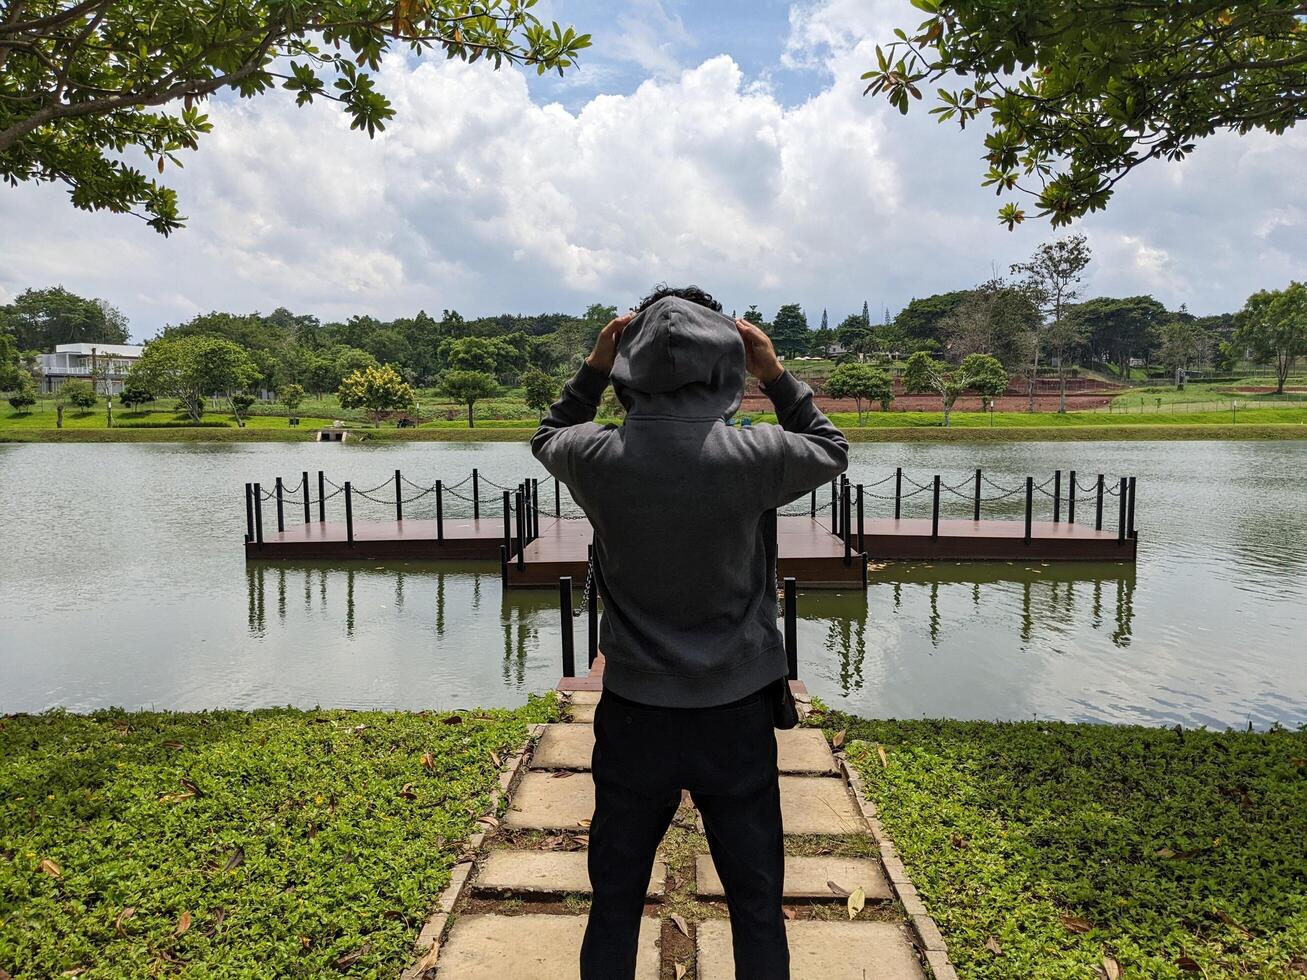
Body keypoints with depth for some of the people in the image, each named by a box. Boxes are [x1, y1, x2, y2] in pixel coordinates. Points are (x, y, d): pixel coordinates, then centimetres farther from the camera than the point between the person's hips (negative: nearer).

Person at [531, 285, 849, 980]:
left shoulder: (598, 457, -12)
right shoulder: (753, 455, -16)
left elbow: (548, 438, 14)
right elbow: (832, 450, 7)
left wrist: (596, 366, 6)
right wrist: (775, 375, 4)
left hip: (634, 714, 1)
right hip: (736, 714, -1)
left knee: (614, 902, 19)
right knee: (757, 903, 17)